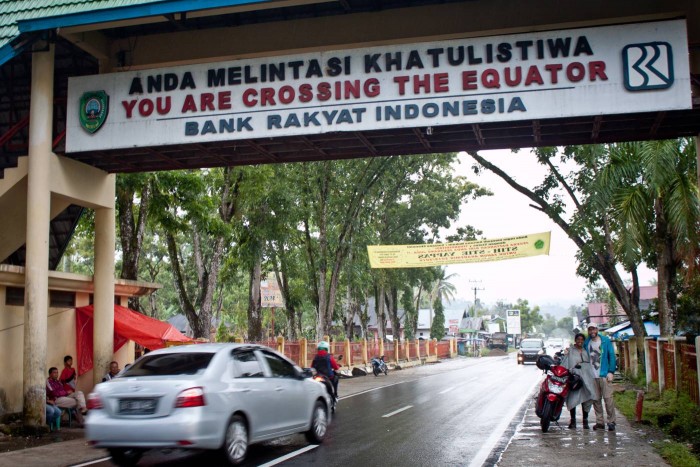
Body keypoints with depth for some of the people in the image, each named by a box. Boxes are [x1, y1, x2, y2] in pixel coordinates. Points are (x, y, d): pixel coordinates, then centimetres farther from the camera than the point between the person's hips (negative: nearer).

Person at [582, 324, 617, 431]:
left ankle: (611, 421, -1)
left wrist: (611, 372, -8)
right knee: (595, 399, 4)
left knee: (608, 398, -7)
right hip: (592, 377, 3)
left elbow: (612, 356, 0)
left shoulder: (606, 341, 3)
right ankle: (600, 422, 11)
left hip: (604, 375, -3)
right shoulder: (586, 343, 11)